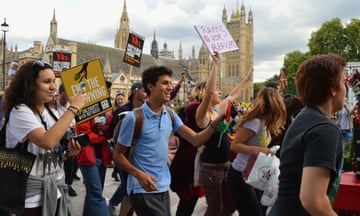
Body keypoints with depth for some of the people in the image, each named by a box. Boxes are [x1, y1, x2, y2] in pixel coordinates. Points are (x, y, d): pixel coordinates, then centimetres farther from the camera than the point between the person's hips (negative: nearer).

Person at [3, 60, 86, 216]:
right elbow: (47, 142, -32)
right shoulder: (20, 112, -15)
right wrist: (73, 108, -24)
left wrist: (68, 153, -3)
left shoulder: (48, 113, 8)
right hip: (33, 198, -7)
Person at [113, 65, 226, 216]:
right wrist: (139, 174, -25)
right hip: (143, 190, -7)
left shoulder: (170, 116, 3)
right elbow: (118, 155, -10)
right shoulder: (134, 118, -16)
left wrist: (216, 122, -17)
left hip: (163, 187, 7)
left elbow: (196, 140, -2)